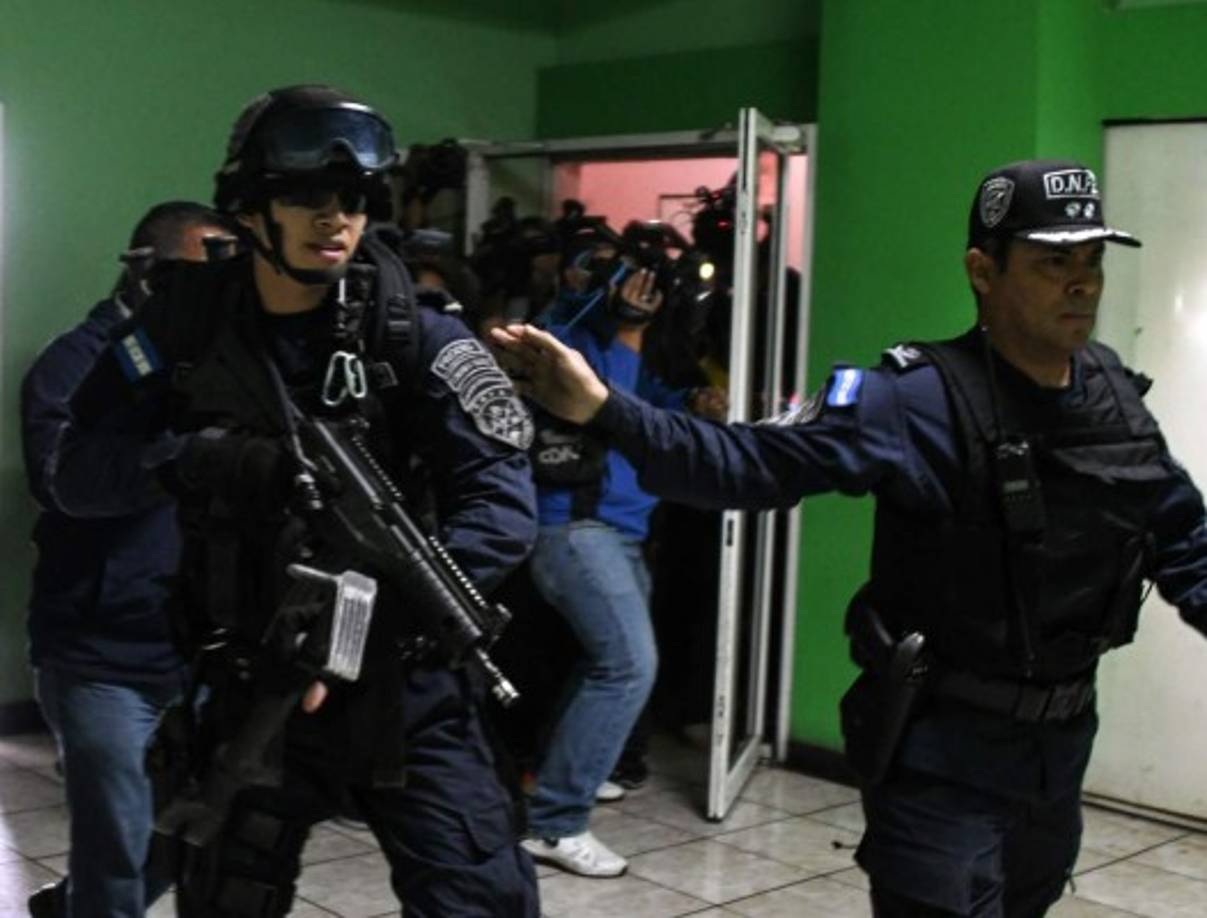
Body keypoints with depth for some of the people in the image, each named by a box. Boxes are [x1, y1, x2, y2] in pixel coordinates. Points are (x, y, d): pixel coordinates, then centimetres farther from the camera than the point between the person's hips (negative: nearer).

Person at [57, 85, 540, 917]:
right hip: (253, 684, 3)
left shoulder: (415, 337, -10)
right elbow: (82, 465, -4)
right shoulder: (187, 326, -1)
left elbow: (502, 501, -19)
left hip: (403, 685, -2)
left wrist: (379, 612, -30)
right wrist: (195, 455, -22)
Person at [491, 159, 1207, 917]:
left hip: (1061, 743, 7)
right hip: (945, 749, -7)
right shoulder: (922, 398, -19)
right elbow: (761, 462, -27)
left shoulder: (1115, 398, 1)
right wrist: (606, 411, -40)